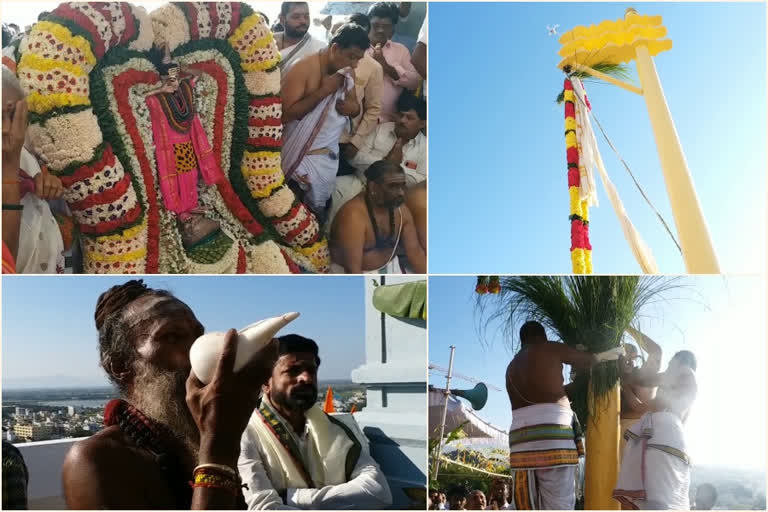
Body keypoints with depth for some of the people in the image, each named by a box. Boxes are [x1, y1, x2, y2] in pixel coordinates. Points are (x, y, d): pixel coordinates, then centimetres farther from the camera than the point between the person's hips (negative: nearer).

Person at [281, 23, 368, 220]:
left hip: (330, 156, 6)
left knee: (319, 213, 14)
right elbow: (285, 114, -22)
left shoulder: (348, 73, 5)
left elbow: (355, 106, 18)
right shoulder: (304, 69, -17)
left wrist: (354, 108, -8)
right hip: (301, 158, -6)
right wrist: (323, 91, -25)